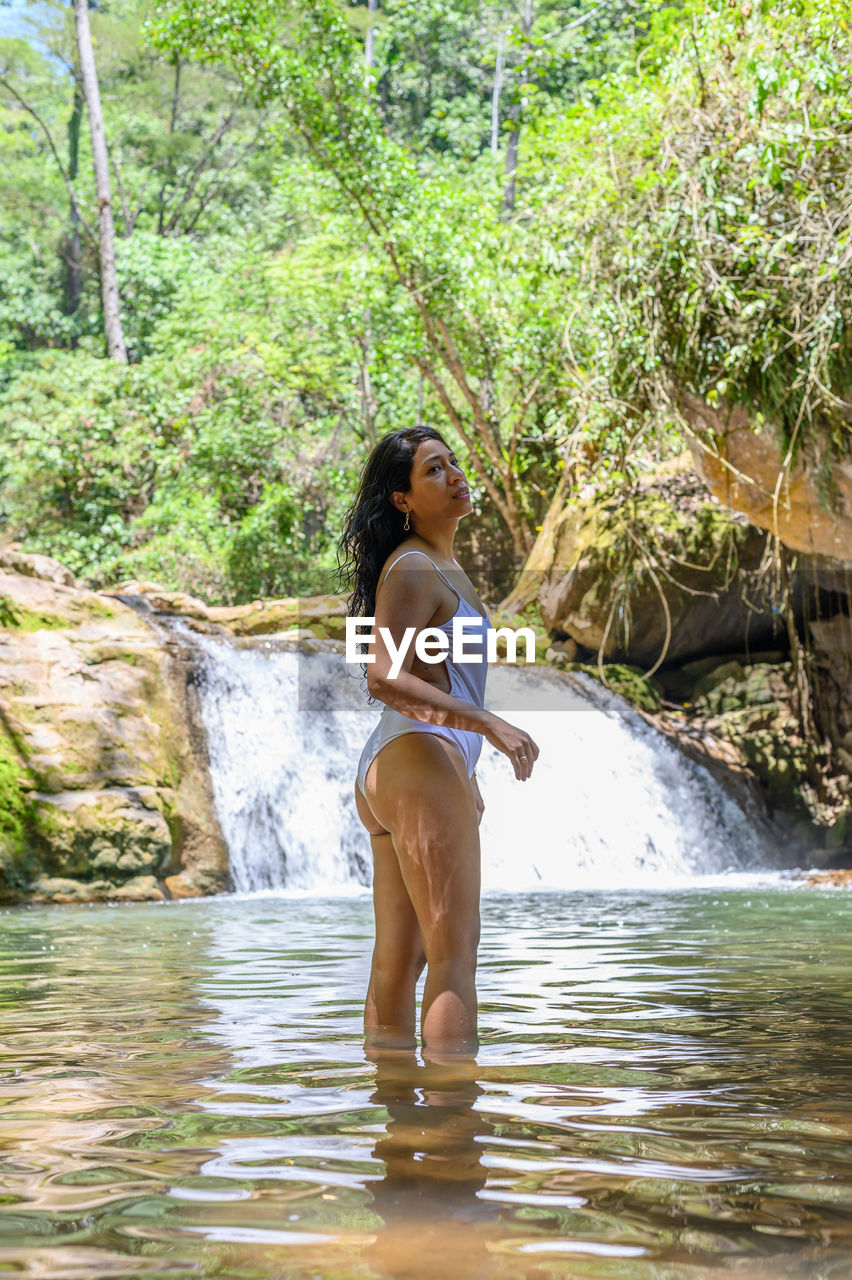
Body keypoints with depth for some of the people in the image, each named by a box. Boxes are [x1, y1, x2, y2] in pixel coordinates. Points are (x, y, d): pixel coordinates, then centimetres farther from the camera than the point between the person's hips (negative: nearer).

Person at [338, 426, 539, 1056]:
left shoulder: (441, 565, 21)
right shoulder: (413, 568, -10)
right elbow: (384, 678, -21)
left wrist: (465, 778, 25)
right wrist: (489, 724, -24)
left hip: (387, 770, 10)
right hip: (420, 764, -10)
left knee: (400, 957, 9)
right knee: (455, 953, -11)